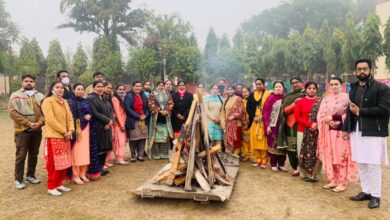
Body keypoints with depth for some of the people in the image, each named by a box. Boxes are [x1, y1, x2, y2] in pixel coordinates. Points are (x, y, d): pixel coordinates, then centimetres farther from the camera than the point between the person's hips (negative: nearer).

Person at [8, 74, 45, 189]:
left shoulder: (40, 96, 10)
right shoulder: (15, 95, -1)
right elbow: (13, 113, -11)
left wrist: (39, 123, -13)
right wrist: (28, 123, -16)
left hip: (37, 131, 4)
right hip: (22, 131, -3)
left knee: (34, 155, 12)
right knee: (21, 156, 2)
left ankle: (30, 175, 26)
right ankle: (18, 179, 12)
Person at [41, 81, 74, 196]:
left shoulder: (65, 102, 15)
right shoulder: (48, 101, -8)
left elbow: (70, 117, 11)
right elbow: (50, 119, -17)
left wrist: (70, 130, -6)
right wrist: (64, 131, -17)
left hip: (65, 137, 7)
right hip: (53, 136, -7)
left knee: (65, 162, 10)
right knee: (54, 162, -2)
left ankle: (59, 184, 22)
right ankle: (51, 187, 10)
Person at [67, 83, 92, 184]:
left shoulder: (86, 101, 14)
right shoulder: (70, 101, -3)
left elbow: (90, 112, 19)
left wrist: (89, 116, -5)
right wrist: (75, 128, -17)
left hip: (85, 128, 6)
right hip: (76, 128, -6)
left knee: (85, 151, 7)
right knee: (76, 151, -4)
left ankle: (82, 173, 17)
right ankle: (75, 175, 4)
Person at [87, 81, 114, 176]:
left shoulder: (105, 98, 16)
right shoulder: (90, 98, -8)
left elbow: (111, 111, 9)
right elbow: (95, 113, -17)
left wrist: (110, 122, -9)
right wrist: (108, 120, -14)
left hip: (107, 127, 7)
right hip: (97, 127, -7)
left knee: (105, 148, 9)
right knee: (98, 149, -2)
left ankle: (102, 167, 20)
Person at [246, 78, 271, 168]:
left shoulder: (268, 94, 0)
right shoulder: (252, 95, 13)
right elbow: (248, 108, 9)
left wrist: (263, 117, -14)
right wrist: (253, 117, -5)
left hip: (264, 121, -4)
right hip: (254, 121, 4)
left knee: (264, 141, -6)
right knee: (255, 141, 3)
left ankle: (264, 161, 2)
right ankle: (258, 160, 13)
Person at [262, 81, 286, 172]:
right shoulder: (270, 98, -3)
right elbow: (265, 112, -6)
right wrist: (267, 125, -12)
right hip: (273, 125, -3)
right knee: (273, 144, 4)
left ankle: (281, 164, 19)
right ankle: (273, 164, 14)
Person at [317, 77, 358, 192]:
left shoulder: (346, 97, -2)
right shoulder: (326, 98, 12)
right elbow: (320, 115, 6)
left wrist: (333, 117, -16)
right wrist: (329, 122, -12)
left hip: (341, 131, -5)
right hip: (328, 131, 5)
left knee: (341, 157, -2)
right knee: (329, 156, 8)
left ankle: (342, 183, 7)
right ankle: (332, 180, 18)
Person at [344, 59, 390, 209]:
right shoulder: (354, 88, 14)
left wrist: (360, 111, -17)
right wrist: (346, 128, 11)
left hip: (373, 132, -6)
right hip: (356, 131, 6)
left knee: (373, 165, -2)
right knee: (361, 164, 12)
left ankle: (375, 196, 11)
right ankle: (366, 191, 25)